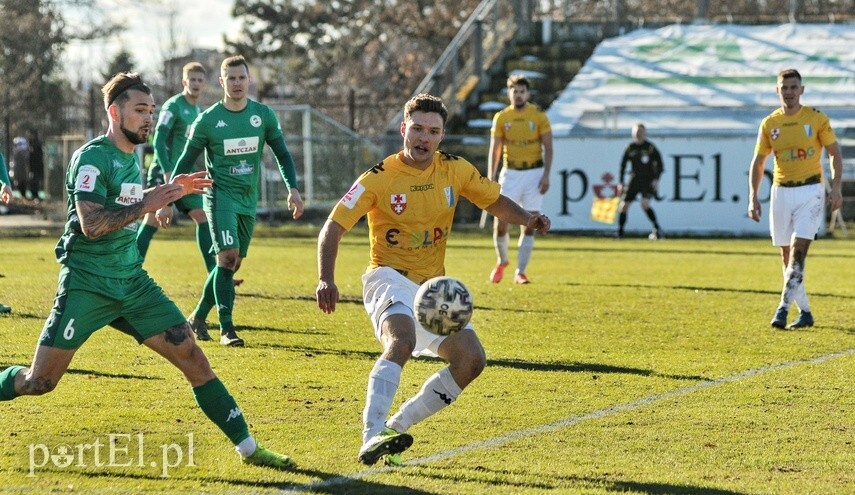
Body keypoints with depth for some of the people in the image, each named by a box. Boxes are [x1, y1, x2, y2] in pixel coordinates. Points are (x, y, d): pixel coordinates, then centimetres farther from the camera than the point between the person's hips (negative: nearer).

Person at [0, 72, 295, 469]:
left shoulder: (132, 156, 13)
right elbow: (91, 224, -23)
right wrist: (146, 204, -22)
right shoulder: (93, 157, -13)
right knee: (38, 383, -5)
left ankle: (247, 447, 0)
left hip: (132, 283, 7)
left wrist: (169, 191, 18)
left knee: (194, 358, -3)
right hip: (87, 284, -7)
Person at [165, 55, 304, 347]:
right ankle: (226, 328, -15)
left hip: (248, 200, 4)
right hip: (220, 195, -4)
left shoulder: (263, 115, 3)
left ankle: (198, 317, 25)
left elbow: (282, 154, 10)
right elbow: (185, 162, 0)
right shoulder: (207, 120, -5)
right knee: (228, 256, -18)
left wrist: (292, 188, -4)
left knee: (232, 264, 8)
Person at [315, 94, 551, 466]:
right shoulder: (380, 178, -11)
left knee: (471, 359, -10)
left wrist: (526, 219, -7)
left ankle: (395, 427, 0)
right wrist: (326, 280, -26)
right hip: (390, 279, -6)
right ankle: (371, 439, -43)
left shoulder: (455, 170, 2)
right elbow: (333, 228, -11)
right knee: (402, 340, -35)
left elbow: (495, 201, 15)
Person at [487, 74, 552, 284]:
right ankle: (502, 261, 20)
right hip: (510, 173, 1)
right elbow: (494, 150, 6)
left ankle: (520, 272, 2)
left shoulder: (538, 115, -1)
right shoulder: (501, 118, 3)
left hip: (534, 173, -1)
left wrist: (546, 175, -9)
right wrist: (490, 179, -3)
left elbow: (548, 147, 1)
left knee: (529, 225, -4)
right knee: (500, 224, -6)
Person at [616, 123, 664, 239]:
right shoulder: (630, 148, 5)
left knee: (645, 204, -24)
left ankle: (657, 229, -13)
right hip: (635, 180, 4)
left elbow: (659, 164, -3)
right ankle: (620, 233, 7)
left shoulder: (650, 147, -5)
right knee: (624, 205, -2)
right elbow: (622, 165, 10)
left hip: (648, 180, -4)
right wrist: (620, 183, 3)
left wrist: (656, 179, -15)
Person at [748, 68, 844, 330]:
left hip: (811, 192, -4)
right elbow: (758, 163, 8)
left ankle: (783, 308, -19)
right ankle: (805, 313, 15)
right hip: (781, 192, 4)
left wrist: (836, 188, -9)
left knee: (798, 249, -16)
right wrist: (753, 197, -3)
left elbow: (835, 153, 2)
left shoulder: (817, 119, -3)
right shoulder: (769, 124, 5)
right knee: (787, 256, 5)